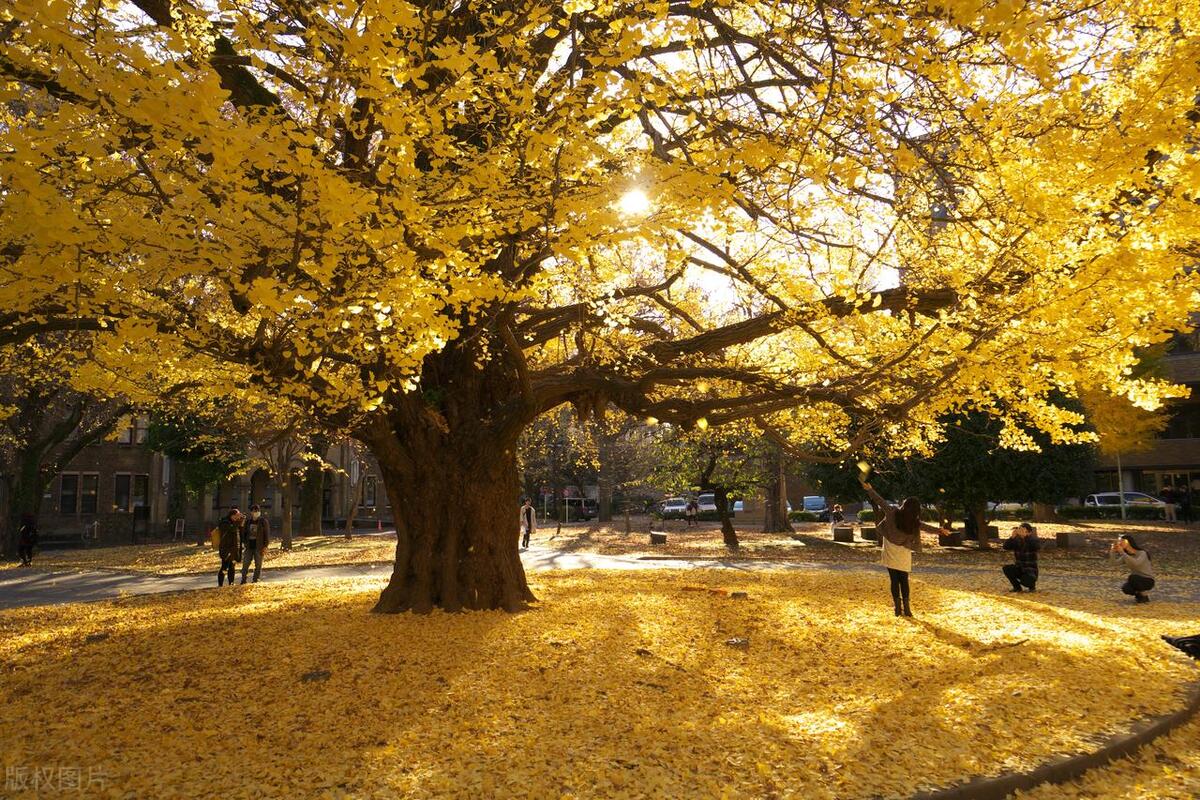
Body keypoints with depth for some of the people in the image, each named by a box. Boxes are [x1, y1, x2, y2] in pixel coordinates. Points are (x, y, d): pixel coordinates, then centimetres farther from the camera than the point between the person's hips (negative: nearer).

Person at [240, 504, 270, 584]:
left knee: (258, 564, 3)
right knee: (245, 563, 2)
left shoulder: (263, 521, -3)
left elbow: (267, 534, -3)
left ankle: (255, 580, 11)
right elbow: (244, 532, 16)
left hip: (259, 547, -3)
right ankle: (243, 579, 10)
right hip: (249, 546, 3)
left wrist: (265, 545, -9)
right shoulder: (248, 521, 9)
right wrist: (244, 542, 4)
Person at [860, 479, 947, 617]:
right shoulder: (915, 523, -12)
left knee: (894, 580, 6)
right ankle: (906, 607, 9)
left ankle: (898, 607, 7)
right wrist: (939, 530, 22)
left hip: (890, 552, 0)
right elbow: (927, 526, 4)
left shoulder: (893, 513, -15)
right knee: (904, 581, 12)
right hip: (903, 554, 0)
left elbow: (881, 502, -8)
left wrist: (869, 489, 3)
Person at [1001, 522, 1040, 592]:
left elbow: (1038, 546, -34)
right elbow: (1006, 546, -17)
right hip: (1019, 569, 4)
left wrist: (1026, 536, -43)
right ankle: (1017, 587, -1)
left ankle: (1032, 584, 6)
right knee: (1006, 568, -25)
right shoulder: (1016, 540, -2)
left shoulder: (1034, 540, -10)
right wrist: (1012, 536, -33)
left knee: (1026, 581, -34)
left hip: (1030, 571, -4)